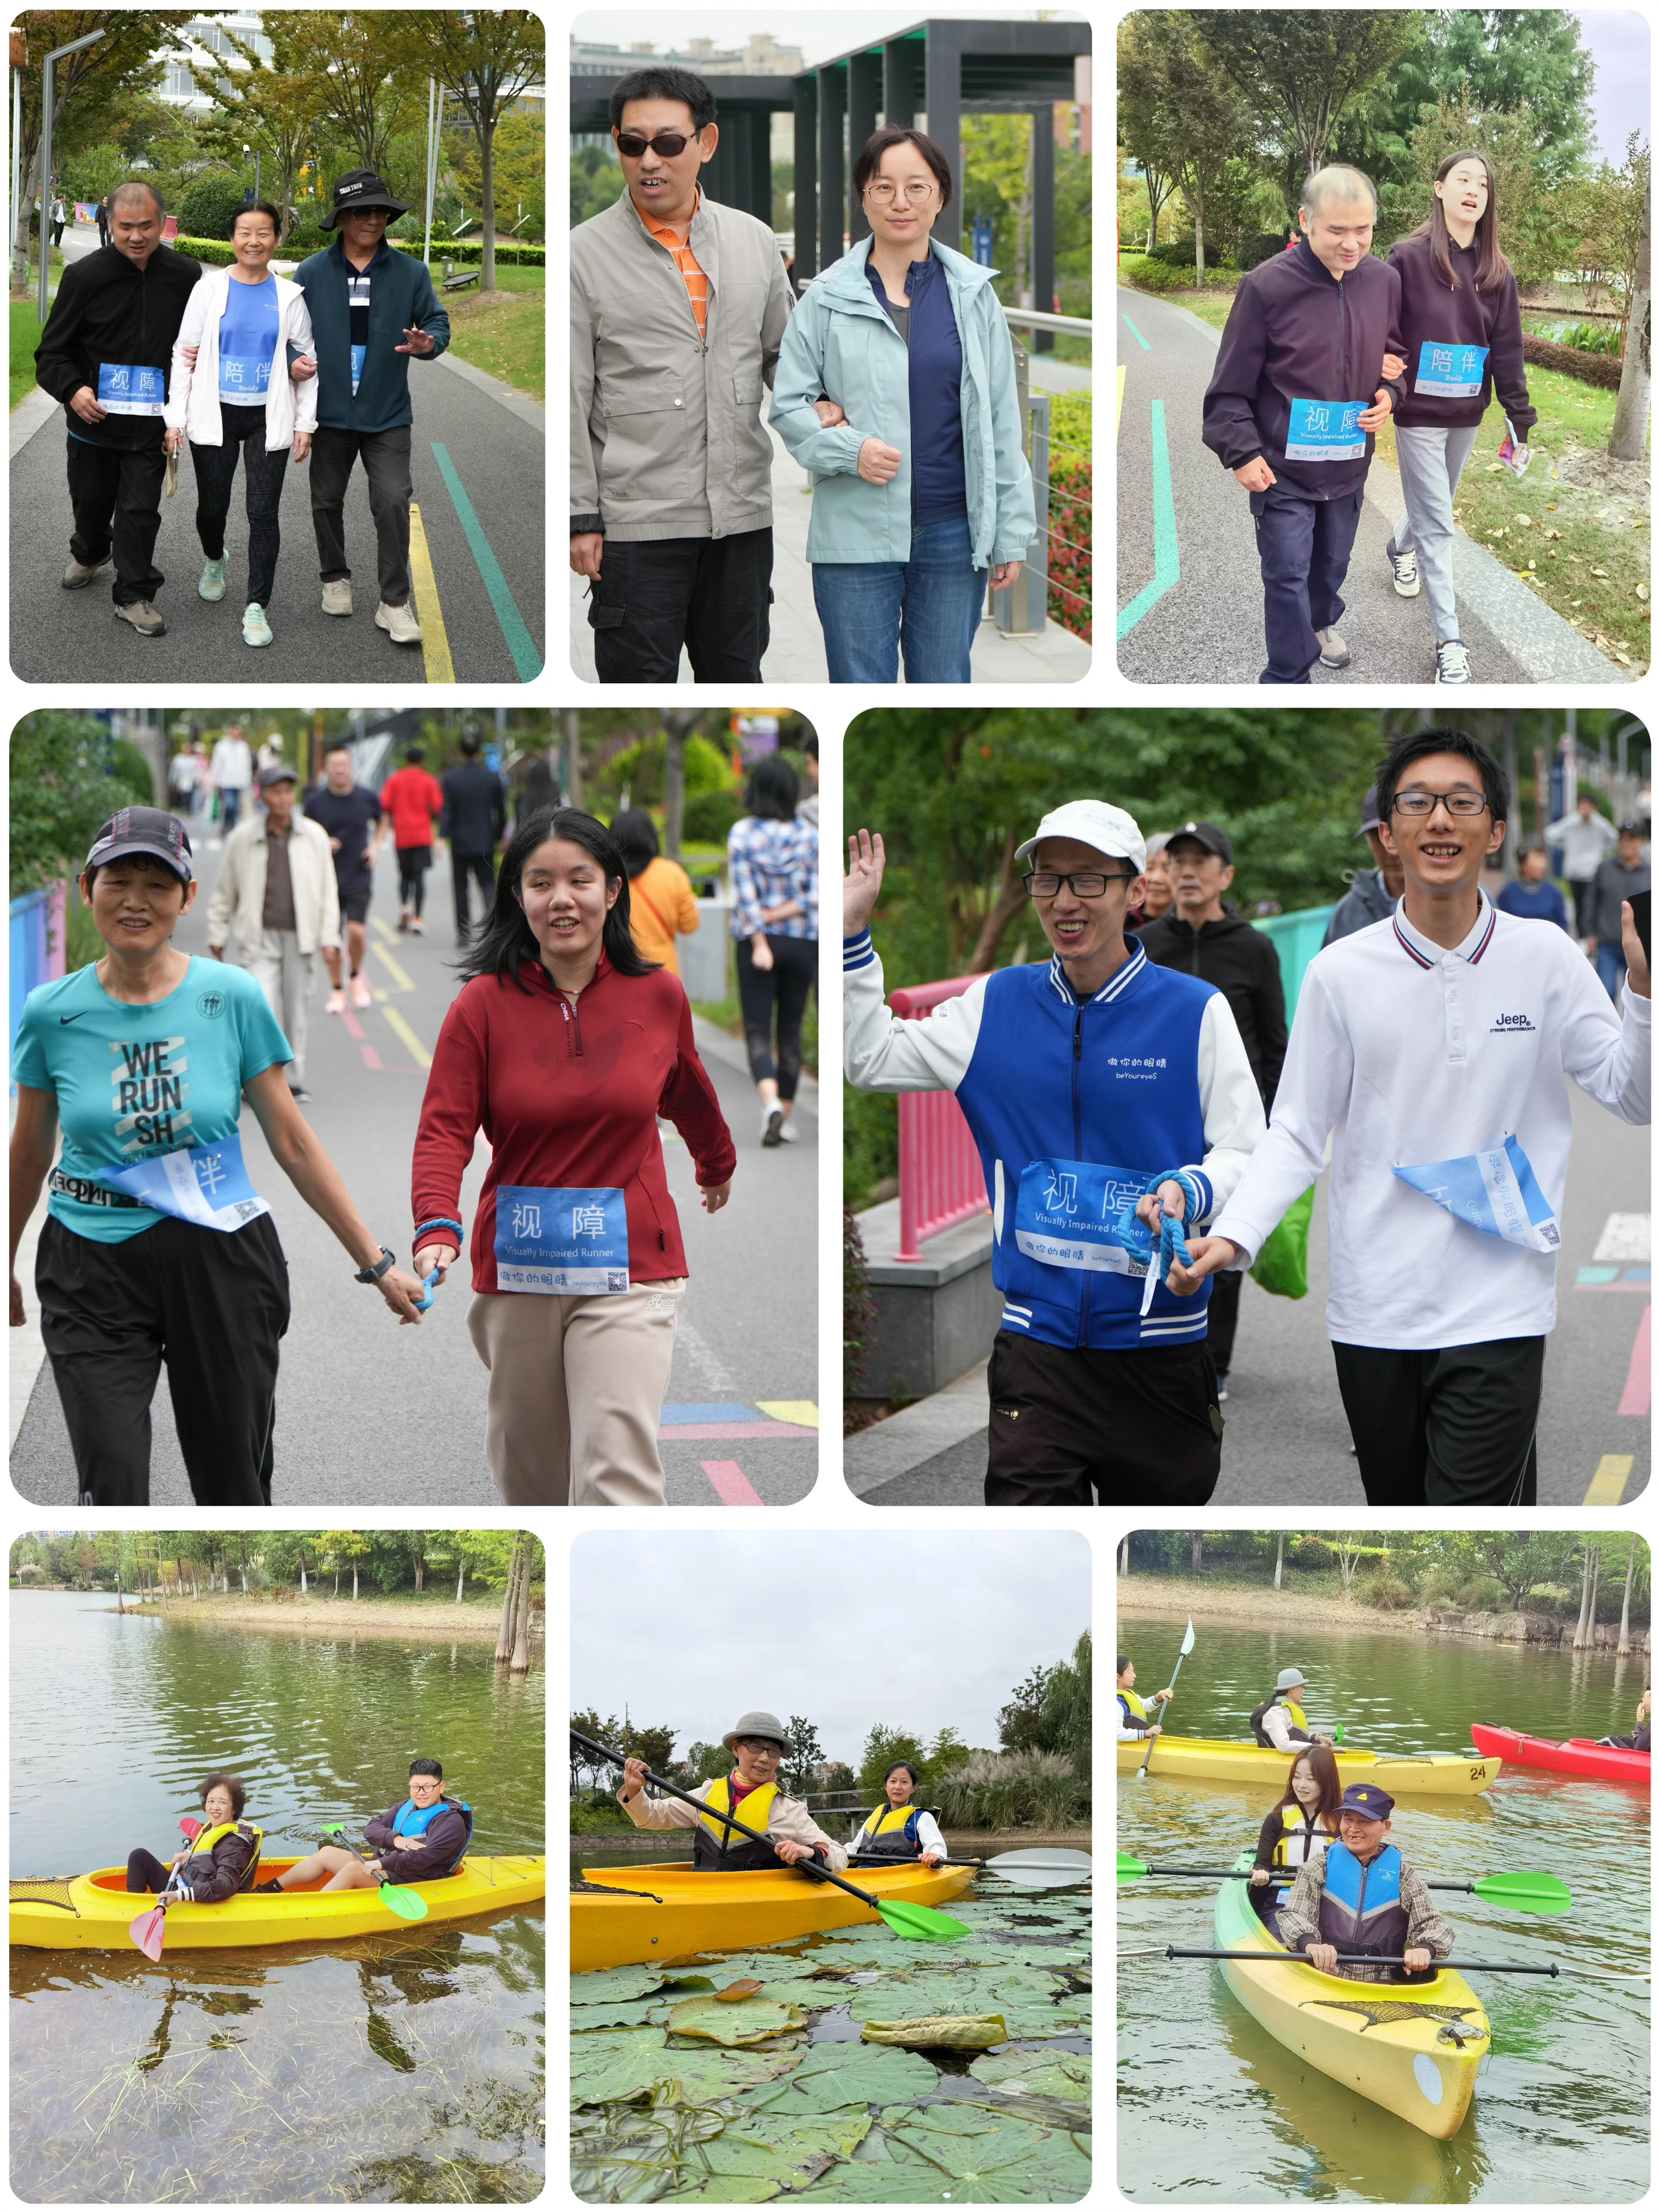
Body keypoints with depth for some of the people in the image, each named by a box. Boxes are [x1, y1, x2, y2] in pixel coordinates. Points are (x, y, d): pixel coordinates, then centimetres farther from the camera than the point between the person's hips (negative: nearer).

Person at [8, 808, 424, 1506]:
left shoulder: (233, 998, -3)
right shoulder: (51, 1013, -2)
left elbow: (292, 1143, 2)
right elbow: (29, 1153, 12)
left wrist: (375, 1263, 1)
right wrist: (6, 1266, 22)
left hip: (219, 1260, 1)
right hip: (94, 1268, 0)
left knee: (233, 1489, 9)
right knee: (112, 1493, -12)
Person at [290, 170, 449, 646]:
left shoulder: (410, 272, -1)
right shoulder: (312, 273, -1)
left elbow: (437, 321, 4)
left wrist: (428, 343, -19)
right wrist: (293, 360, -15)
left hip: (387, 414, -1)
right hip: (330, 411, 1)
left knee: (393, 503, -10)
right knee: (327, 502, 13)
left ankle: (395, 603, -2)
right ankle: (335, 580, 34)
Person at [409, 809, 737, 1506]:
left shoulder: (658, 996, 2)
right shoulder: (484, 1003, -4)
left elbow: (687, 1098, 22)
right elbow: (444, 1131, -9)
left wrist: (718, 1168, 40)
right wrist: (437, 1232, -26)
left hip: (627, 1265, -1)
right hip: (514, 1263, 1)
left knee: (618, 1473, -12)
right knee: (526, 1464, 14)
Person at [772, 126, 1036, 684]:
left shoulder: (972, 293, 6)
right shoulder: (827, 298, 1)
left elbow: (1001, 420, 6)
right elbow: (787, 406, 4)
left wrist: (1011, 531, 2)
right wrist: (848, 449, -14)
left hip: (953, 533, 1)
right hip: (856, 534, -1)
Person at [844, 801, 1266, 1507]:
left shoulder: (1195, 1010, -4)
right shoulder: (997, 1003, 6)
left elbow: (1248, 1154, -2)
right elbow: (872, 1061, 12)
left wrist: (1190, 1190, -24)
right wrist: (851, 931, 4)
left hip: (1161, 1341, -1)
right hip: (1037, 1339, 1)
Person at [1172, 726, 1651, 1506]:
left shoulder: (1544, 958, 0)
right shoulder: (1341, 971, -1)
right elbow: (1297, 1134, 2)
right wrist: (1231, 1236, -13)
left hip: (1499, 1314, -2)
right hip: (1374, 1311, 2)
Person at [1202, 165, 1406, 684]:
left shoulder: (1384, 280, -5)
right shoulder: (1267, 287, -20)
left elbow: (1395, 354, 14)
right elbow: (1231, 386, -12)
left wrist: (1389, 394, -6)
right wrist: (1243, 452, -18)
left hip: (1349, 464, 5)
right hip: (1283, 467, -5)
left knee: (1333, 562, 24)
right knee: (1287, 575, -2)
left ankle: (1322, 622, 52)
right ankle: (1288, 679, 10)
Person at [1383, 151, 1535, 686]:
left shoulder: (1496, 272, 2)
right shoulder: (1408, 258, -11)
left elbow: (1507, 350, 4)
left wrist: (1519, 417, 3)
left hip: (1466, 415, 5)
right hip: (1419, 414, -5)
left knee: (1433, 506, 22)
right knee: (1437, 523, -5)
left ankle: (1400, 548, 56)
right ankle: (1449, 642, -1)